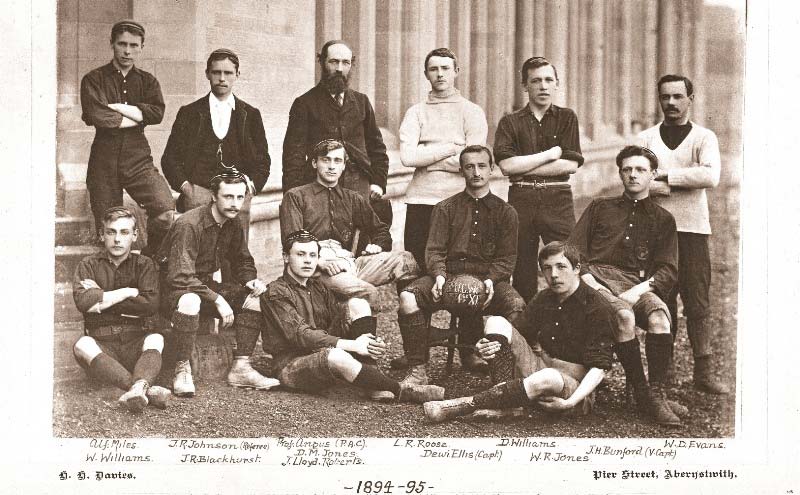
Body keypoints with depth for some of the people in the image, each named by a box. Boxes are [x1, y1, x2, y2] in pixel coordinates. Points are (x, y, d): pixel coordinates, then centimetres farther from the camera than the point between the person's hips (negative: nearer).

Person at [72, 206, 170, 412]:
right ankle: (146, 390, -54)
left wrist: (102, 298, -5)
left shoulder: (143, 264, 12)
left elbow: (151, 305, -7)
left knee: (156, 340, -30)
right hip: (101, 342, -1)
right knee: (82, 346, -33)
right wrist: (127, 292, -7)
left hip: (134, 342, 1)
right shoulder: (89, 265, 10)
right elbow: (83, 302, -11)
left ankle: (138, 386, -61)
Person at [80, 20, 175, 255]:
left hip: (138, 158, 1)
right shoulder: (94, 79, 6)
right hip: (104, 159, -1)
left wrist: (114, 107, -7)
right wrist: (138, 117, -3)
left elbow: (157, 113, -4)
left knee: (166, 212, -20)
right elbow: (97, 117, -11)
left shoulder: (147, 81, 15)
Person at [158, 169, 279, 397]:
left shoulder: (233, 224, 2)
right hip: (173, 289, -8)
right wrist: (216, 298, -31)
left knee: (253, 297, -9)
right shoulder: (189, 224, -23)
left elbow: (243, 263, 16)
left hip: (206, 285, 8)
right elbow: (181, 277, -29)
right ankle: (182, 371, -27)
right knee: (190, 300, -40)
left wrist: (252, 280, -7)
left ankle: (241, 368, -8)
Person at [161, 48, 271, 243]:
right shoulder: (189, 113, 12)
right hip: (198, 196, -1)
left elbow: (262, 162, 15)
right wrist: (185, 187, -4)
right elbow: (170, 159, 10)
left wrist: (250, 187, -1)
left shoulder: (251, 115, 15)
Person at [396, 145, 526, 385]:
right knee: (408, 297, -28)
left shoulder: (505, 211, 14)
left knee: (516, 305, -33)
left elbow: (507, 257, 7)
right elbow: (434, 250, 6)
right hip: (449, 275, 1)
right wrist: (439, 275, -15)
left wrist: (491, 279, -13)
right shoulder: (446, 208, 15)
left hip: (489, 277, 0)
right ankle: (418, 370, -19)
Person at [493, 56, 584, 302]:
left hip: (558, 199, -1)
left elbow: (571, 165, -2)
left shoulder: (566, 118, 10)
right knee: (523, 273, 3)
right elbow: (506, 165, -6)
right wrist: (551, 154, -5)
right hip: (521, 199, 1)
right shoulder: (510, 122, 10)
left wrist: (524, 167, -5)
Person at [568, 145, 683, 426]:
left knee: (659, 316, -34)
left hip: (639, 285, 1)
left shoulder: (663, 219, 22)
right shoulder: (600, 208, 23)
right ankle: (640, 391, -23)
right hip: (598, 278, -1)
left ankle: (657, 394, -30)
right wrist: (591, 283, -8)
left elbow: (667, 271, 10)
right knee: (624, 316, -35)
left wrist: (638, 291, -10)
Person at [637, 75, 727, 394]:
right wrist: (686, 183, -12)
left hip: (692, 228, -1)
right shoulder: (645, 138, 11)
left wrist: (665, 174, -12)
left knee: (698, 303, -2)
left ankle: (704, 372, 3)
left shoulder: (704, 138, 7)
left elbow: (711, 176, -12)